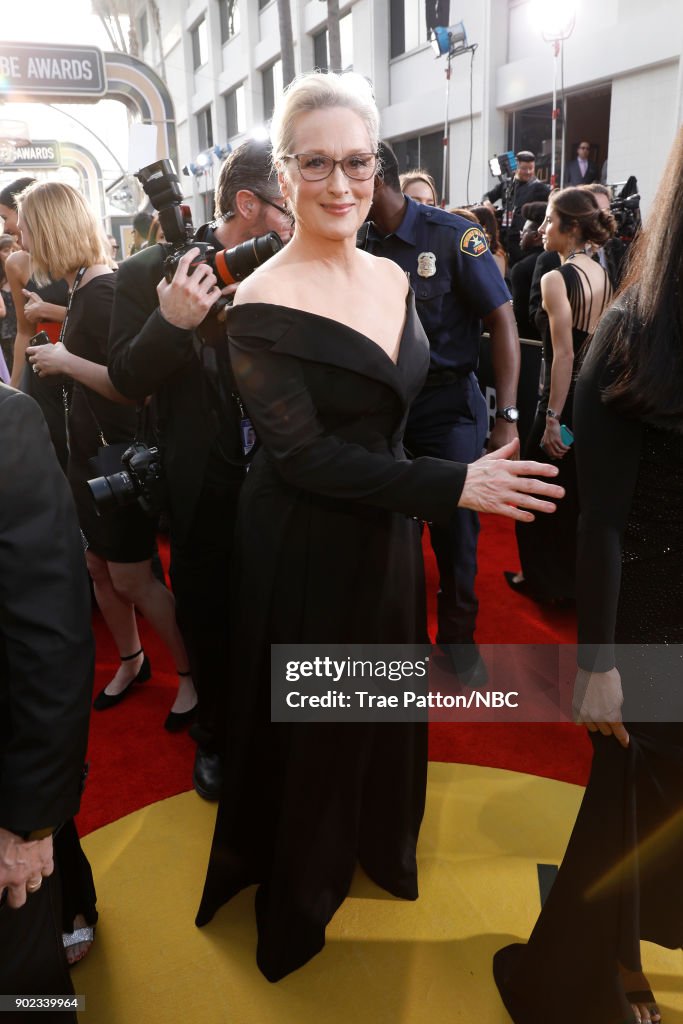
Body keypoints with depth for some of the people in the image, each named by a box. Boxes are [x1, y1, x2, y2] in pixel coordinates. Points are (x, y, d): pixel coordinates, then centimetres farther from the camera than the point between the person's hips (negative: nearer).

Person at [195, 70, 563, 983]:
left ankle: (378, 843, 51)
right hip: (305, 548, -6)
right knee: (309, 721, 13)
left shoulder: (392, 279, 3)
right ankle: (298, 884, 41)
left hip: (387, 532, 6)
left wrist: (418, 513, 10)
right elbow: (305, 456, -21)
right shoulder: (265, 306, -18)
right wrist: (453, 486, -24)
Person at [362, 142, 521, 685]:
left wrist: (507, 416, -17)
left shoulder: (453, 235, -11)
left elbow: (502, 321, -11)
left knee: (455, 524, 6)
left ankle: (458, 635, 29)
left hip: (448, 400, -4)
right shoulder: (359, 243, 3)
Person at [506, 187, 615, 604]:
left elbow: (564, 355, -22)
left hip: (567, 398, -8)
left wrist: (551, 418, -20)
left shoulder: (557, 279, -17)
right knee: (582, 491, 19)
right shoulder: (604, 276, 7)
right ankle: (579, 575, 33)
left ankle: (545, 579, 21)